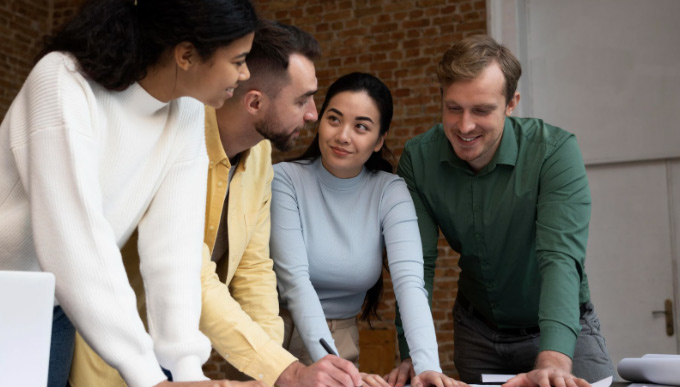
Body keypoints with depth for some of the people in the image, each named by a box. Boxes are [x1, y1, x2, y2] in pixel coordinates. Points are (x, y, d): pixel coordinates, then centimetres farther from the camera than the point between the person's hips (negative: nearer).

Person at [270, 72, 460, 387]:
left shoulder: (390, 192, -4)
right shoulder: (285, 180, -10)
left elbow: (409, 282, -16)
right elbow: (295, 279, -18)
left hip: (340, 343, 2)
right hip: (273, 339, -1)